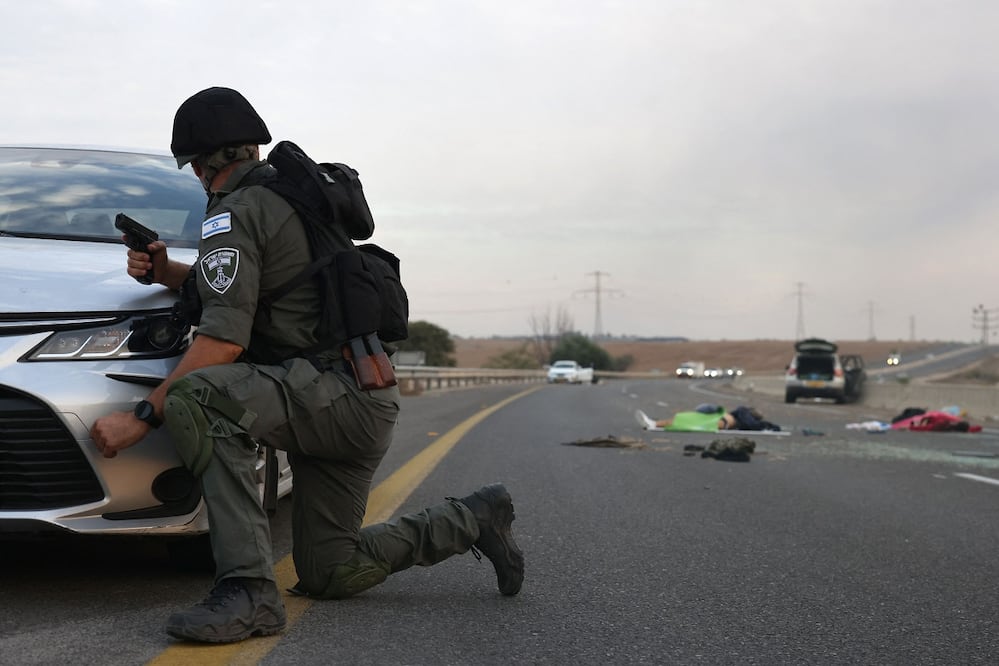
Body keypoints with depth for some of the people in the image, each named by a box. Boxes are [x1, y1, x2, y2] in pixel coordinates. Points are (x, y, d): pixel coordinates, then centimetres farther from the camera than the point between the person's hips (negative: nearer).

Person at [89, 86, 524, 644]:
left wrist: (144, 417, -15)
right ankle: (475, 519, 24)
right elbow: (243, 288, 30)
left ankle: (249, 591, -33)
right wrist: (167, 272, 14)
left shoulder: (234, 213, -8)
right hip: (371, 404, 9)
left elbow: (223, 342, -18)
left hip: (335, 391, -9)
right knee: (328, 575, 16)